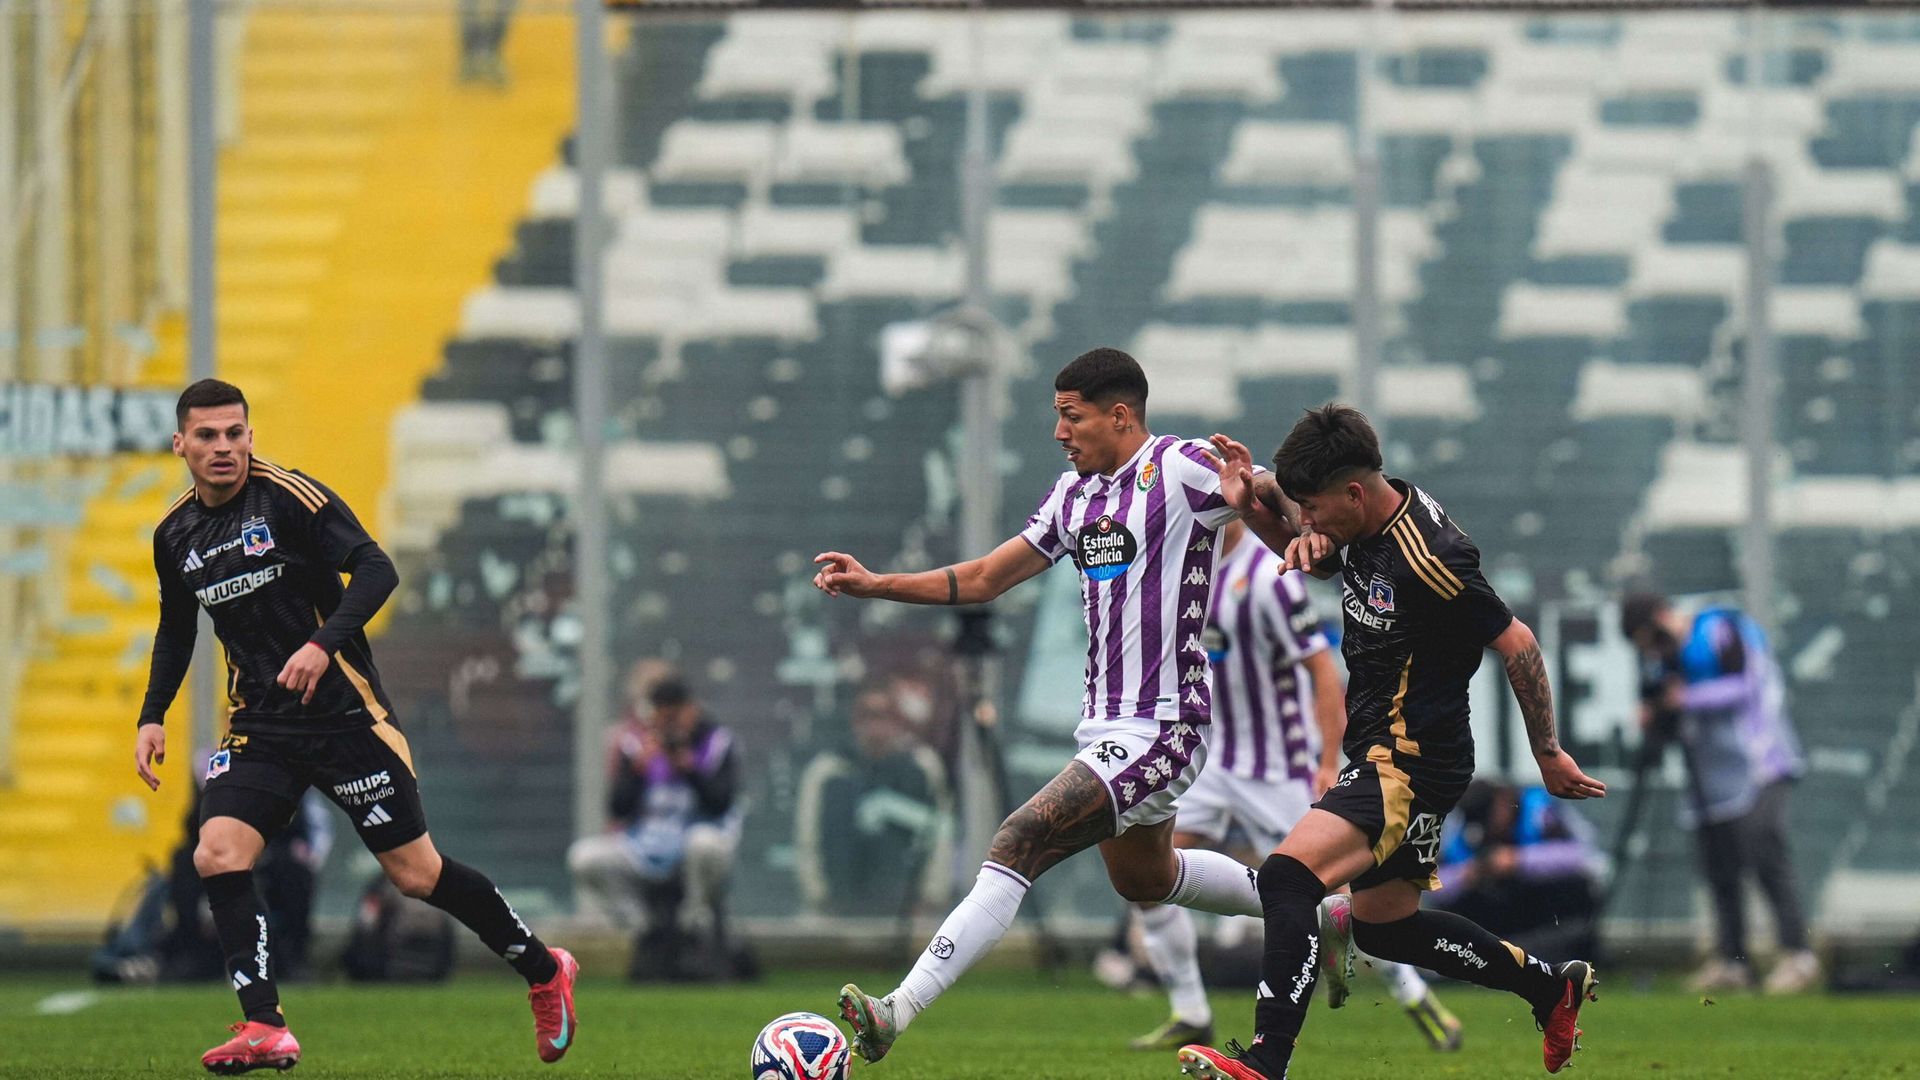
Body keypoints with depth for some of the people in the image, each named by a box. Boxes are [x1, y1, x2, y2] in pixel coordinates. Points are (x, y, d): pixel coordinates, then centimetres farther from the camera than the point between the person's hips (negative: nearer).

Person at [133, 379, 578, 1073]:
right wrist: (152, 716, 13)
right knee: (218, 854, -18)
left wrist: (324, 644, -28)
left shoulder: (289, 497, -11)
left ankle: (543, 971, 20)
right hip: (259, 727, 5)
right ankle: (265, 1030, -19)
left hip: (344, 714, -5)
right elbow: (176, 628, 23)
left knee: (415, 873, -1)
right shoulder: (176, 534, 6)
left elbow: (376, 570, -15)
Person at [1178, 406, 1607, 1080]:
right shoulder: (1365, 525, 3)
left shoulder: (1428, 559, -23)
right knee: (1385, 926, 21)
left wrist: (1548, 756, -7)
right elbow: (1307, 554, 24)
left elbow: (1516, 645, -16)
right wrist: (1253, 499, 1)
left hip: (1413, 764, -11)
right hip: (1380, 752, 11)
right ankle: (1553, 989, 34)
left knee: (1289, 875, -25)